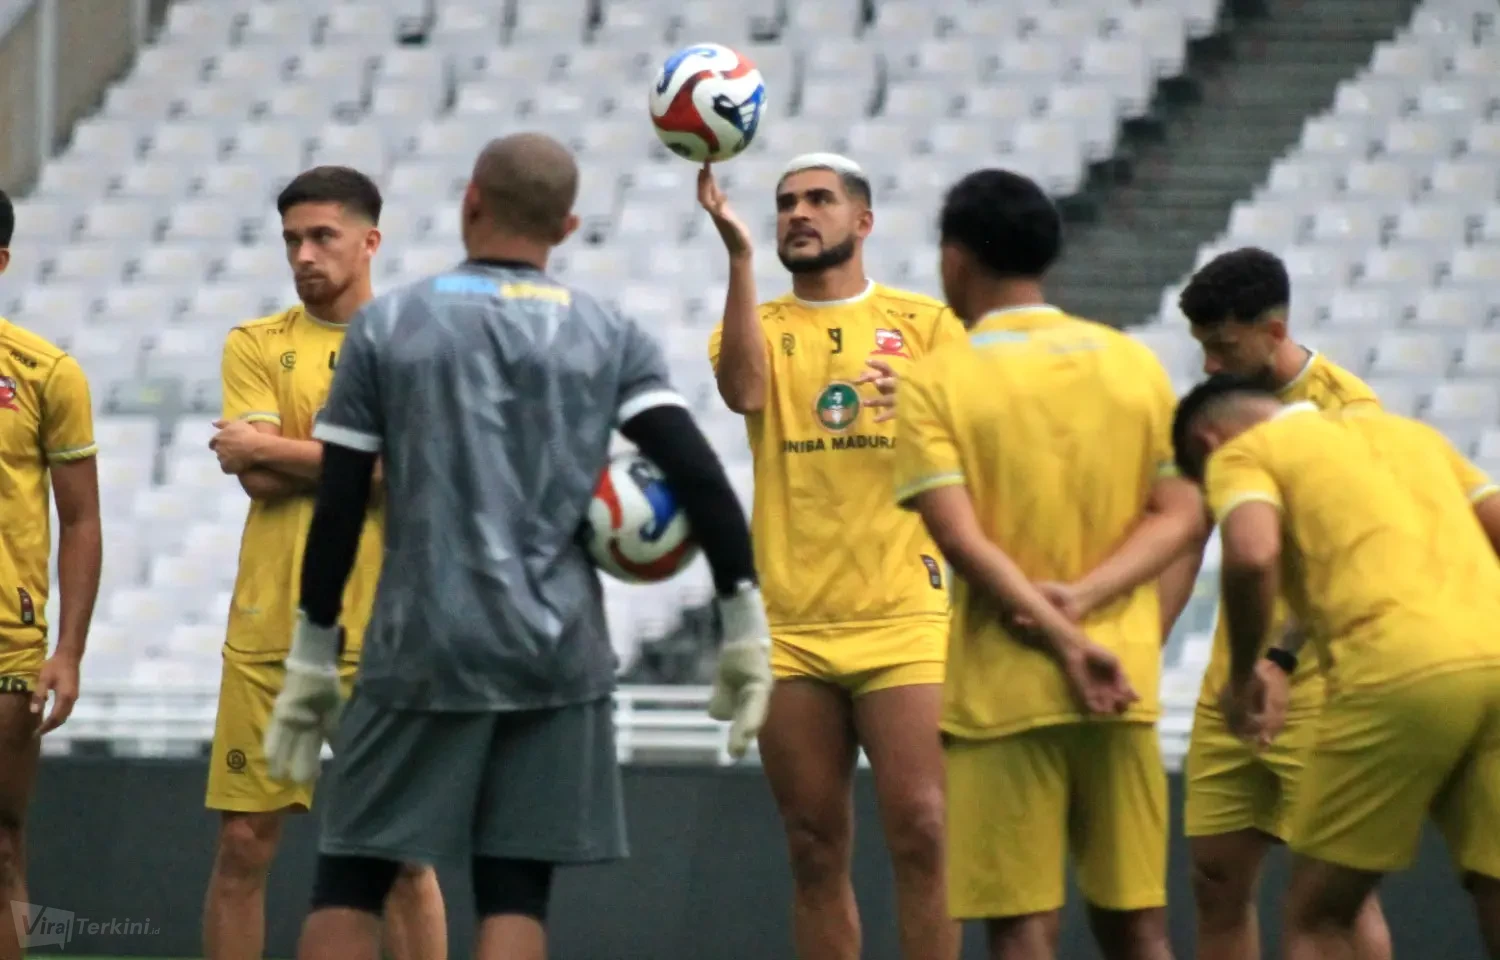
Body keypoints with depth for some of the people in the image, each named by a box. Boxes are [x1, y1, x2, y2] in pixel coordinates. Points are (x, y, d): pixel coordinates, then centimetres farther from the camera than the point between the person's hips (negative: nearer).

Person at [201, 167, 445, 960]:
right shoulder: (257, 345, 8)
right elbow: (258, 477, -6)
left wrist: (278, 448, -7)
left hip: (384, 633, -1)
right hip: (269, 627, 1)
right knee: (243, 844, 1)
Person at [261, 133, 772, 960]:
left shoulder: (388, 326, 2)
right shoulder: (608, 337, 5)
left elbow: (338, 504, 1)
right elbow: (698, 476, -6)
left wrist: (311, 659, 7)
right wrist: (745, 626, -2)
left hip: (420, 651, -1)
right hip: (557, 658, 1)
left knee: (348, 885, 8)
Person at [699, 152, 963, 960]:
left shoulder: (924, 324, 8)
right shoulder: (761, 325, 10)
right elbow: (743, 390, -12)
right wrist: (739, 256, -18)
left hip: (903, 621, -2)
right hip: (790, 628, 2)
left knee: (920, 831, -10)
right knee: (816, 850, 4)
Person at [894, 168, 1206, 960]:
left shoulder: (936, 381, -5)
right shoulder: (1134, 363, 7)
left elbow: (962, 539, -14)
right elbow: (1181, 515, 2)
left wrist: (1067, 641, -16)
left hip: (1002, 691, -4)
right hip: (1125, 689, 4)